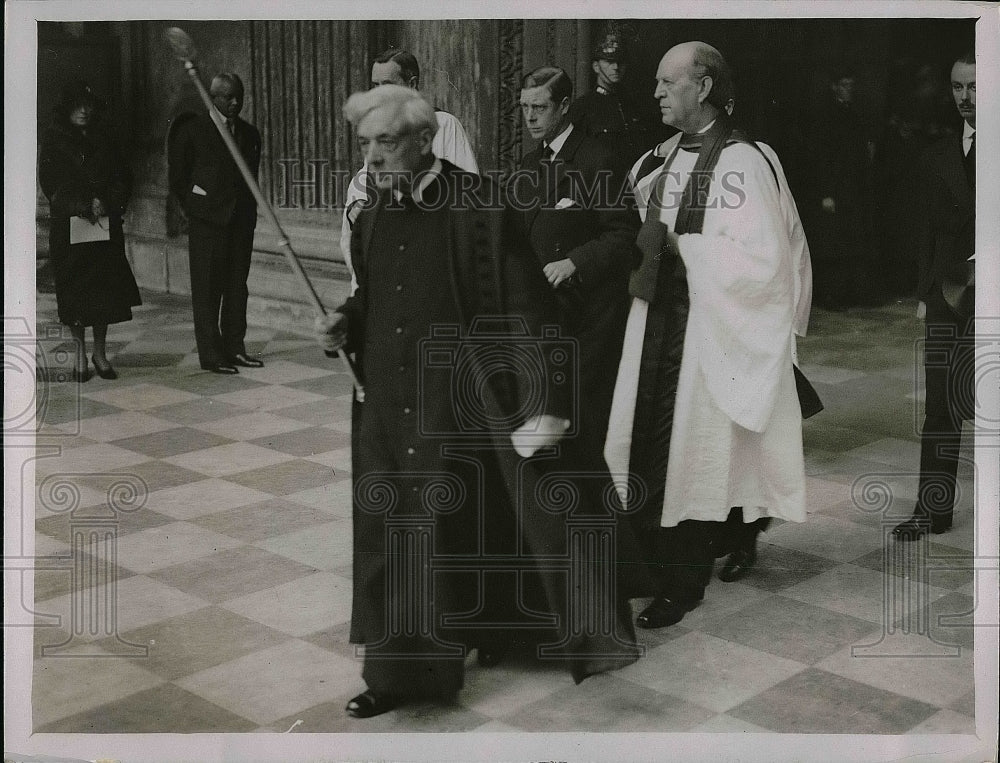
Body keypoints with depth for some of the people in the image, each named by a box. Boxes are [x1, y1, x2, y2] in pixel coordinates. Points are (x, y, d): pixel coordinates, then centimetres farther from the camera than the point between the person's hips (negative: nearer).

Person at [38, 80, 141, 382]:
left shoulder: (104, 139, 11)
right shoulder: (53, 141, 2)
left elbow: (123, 176, 9)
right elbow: (50, 184, -5)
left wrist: (106, 204, -8)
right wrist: (84, 207, -13)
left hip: (105, 224, 3)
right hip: (68, 226, -2)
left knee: (105, 286, 1)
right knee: (74, 288, -1)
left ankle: (100, 353, 11)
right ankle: (81, 354, 10)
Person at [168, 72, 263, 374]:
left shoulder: (249, 133, 12)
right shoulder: (192, 130, -2)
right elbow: (177, 176, 3)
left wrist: (248, 208, 9)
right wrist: (194, 209, 0)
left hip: (242, 220, 5)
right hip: (207, 221, -5)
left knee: (237, 286, 8)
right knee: (207, 289, -2)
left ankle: (234, 347, 15)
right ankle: (211, 354, 0)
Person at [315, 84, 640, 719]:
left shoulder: (478, 204, -11)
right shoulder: (373, 218, 7)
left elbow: (524, 305, -13)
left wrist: (542, 399, -17)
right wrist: (343, 325, 0)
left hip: (466, 407, -5)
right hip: (391, 410, 6)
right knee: (390, 537, 8)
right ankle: (400, 670, 23)